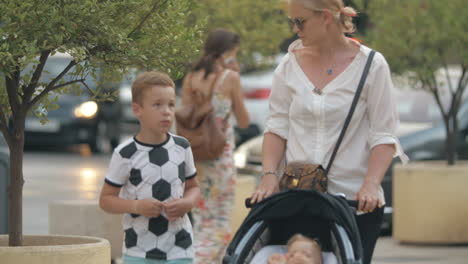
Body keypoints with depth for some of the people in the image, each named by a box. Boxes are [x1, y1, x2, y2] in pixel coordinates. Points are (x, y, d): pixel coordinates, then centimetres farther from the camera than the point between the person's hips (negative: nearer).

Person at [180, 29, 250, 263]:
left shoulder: (190, 78, 6)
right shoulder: (230, 78, -7)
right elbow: (243, 121, 2)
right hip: (221, 155, -5)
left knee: (201, 220, 14)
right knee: (219, 225, -1)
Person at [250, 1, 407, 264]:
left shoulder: (371, 65, -2)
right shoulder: (291, 64, 8)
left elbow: (383, 135, -3)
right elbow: (277, 127, 9)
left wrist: (370, 184, -18)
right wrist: (269, 175, -7)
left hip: (355, 202, -2)